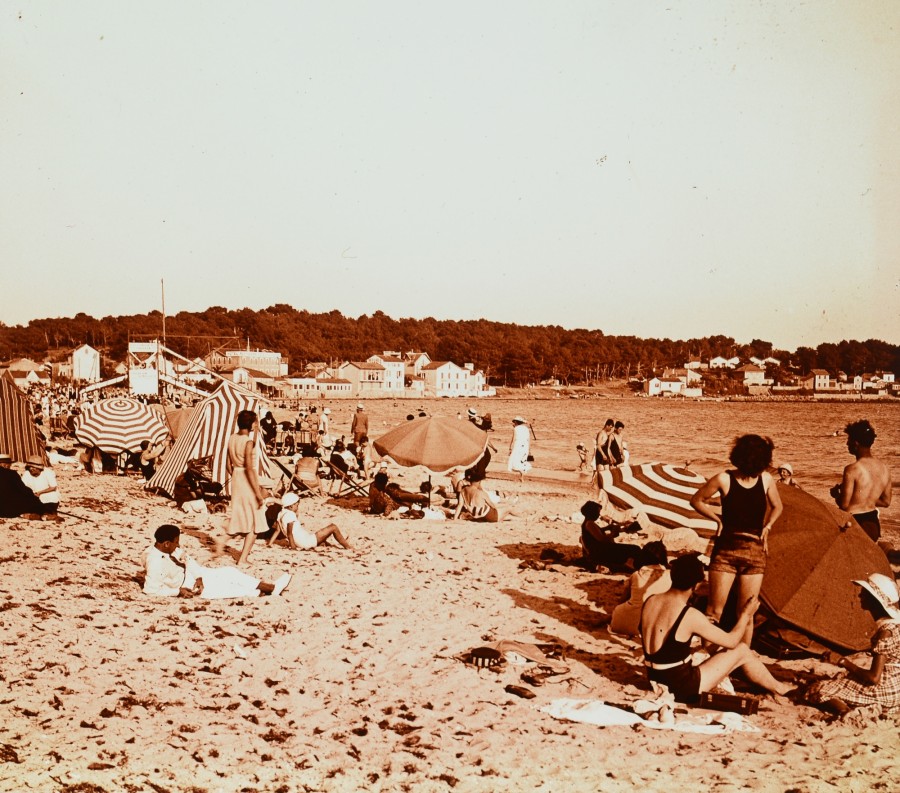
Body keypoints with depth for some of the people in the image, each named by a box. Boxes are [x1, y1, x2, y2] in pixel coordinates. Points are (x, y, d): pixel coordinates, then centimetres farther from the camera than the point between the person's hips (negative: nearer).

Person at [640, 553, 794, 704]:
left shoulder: (650, 601, -3)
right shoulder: (690, 616, -23)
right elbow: (731, 641, -8)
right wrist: (746, 614, 8)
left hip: (656, 682, 7)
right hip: (682, 688, -7)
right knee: (742, 651, 9)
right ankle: (778, 688, 34)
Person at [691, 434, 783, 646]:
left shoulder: (766, 480, 0)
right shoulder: (724, 479, -11)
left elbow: (777, 506, 19)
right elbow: (696, 501, 3)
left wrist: (767, 526, 4)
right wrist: (718, 520, -2)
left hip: (755, 551, 3)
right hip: (726, 549, -3)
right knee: (714, 610, -3)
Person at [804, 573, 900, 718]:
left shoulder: (885, 632, -24)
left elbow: (874, 678, -24)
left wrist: (842, 661, -16)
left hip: (885, 691, -9)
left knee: (816, 691, -9)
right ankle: (870, 709, 4)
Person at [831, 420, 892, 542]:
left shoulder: (852, 469, -19)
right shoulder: (884, 468, 2)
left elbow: (844, 504, -18)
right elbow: (886, 502, 12)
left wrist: (836, 494, 2)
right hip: (873, 523, 7)